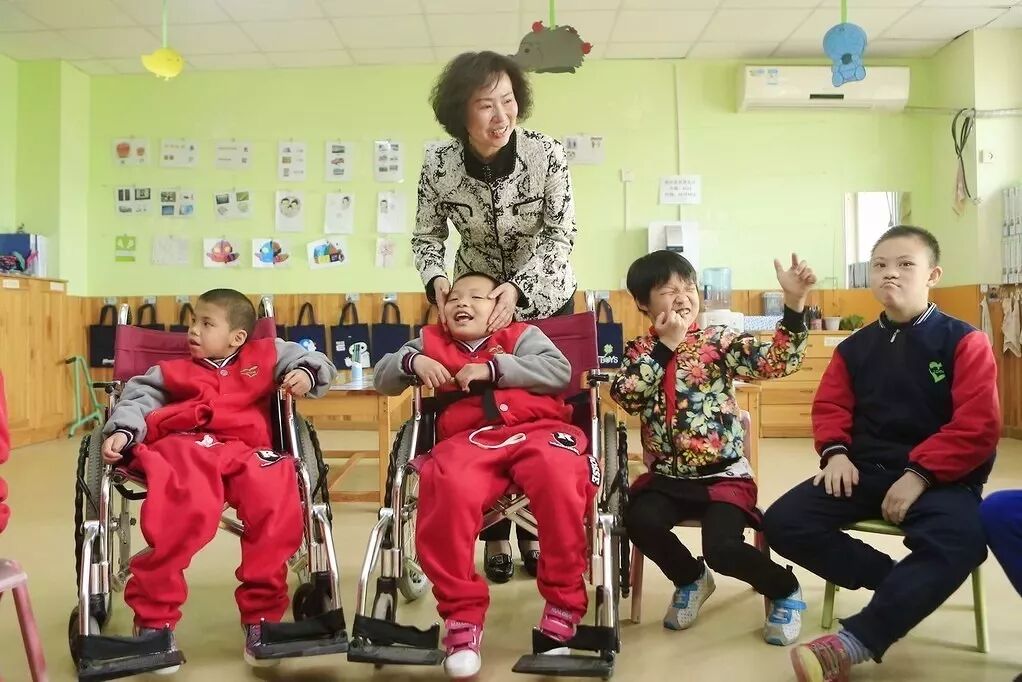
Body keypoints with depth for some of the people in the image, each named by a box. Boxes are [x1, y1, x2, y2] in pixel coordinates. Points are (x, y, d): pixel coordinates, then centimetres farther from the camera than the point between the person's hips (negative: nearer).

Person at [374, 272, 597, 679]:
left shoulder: (522, 334, 18)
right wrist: (413, 361, 0)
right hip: (468, 439, 1)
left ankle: (564, 602, -15)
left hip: (537, 430, -1)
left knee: (559, 476, -35)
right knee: (448, 487, -34)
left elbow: (560, 371, 1)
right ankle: (462, 615, -17)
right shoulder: (432, 342, 27)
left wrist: (493, 368, -7)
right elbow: (383, 379, 22)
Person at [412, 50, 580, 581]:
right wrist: (435, 281, -27)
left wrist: (517, 287, -33)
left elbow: (562, 234, -19)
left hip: (545, 297, 0)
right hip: (478, 301, 1)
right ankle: (495, 536, 20)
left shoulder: (547, 154, -22)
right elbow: (427, 237, -7)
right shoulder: (438, 164, -18)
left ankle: (533, 529, 24)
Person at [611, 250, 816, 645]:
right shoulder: (641, 352, 6)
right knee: (638, 521, -26)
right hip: (666, 478, 3)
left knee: (722, 549, -25)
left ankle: (784, 588, 12)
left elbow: (775, 362, -16)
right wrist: (665, 345, -14)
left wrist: (794, 303, -29)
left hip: (723, 475, -2)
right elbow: (624, 396, -13)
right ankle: (691, 578, 9)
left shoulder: (718, 340, 0)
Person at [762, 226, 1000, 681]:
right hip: (864, 471, 4)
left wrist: (919, 474, -20)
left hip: (940, 479, -4)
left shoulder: (964, 342, -1)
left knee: (958, 542, -38)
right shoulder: (855, 347, 12)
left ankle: (855, 641, -33)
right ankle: (904, 586, -5)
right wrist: (835, 452, -9)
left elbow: (978, 427, -9)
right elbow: (830, 407, 13)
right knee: (783, 523, -15)